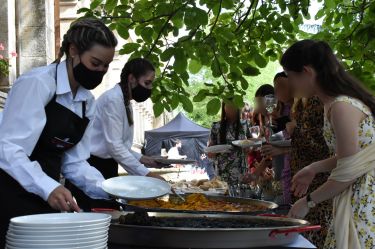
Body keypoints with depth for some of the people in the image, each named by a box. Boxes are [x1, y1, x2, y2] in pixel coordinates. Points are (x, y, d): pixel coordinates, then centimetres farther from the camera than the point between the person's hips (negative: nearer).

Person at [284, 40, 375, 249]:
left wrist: (308, 202, -9)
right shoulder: (334, 102, 8)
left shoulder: (342, 106, -20)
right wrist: (314, 169, 13)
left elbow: (347, 173, -19)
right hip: (356, 196, 9)